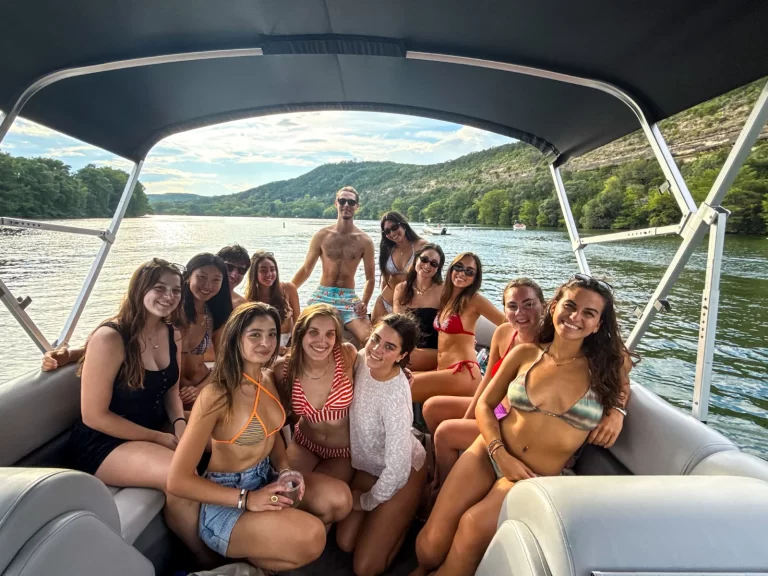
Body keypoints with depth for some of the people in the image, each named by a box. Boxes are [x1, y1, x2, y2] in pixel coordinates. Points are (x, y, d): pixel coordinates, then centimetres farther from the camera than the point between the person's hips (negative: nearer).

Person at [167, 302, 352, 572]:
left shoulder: (268, 379, -1)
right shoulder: (216, 396, -23)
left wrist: (286, 471, -7)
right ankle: (246, 556, 5)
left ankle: (265, 541, 11)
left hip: (265, 479, 7)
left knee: (339, 498, -10)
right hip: (226, 501, -7)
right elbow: (178, 481, -21)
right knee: (311, 537, -26)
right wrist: (246, 500, -23)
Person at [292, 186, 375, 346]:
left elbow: (370, 278, 6)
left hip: (349, 298, 0)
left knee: (369, 338, -20)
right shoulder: (322, 236, 2)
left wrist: (364, 302, -11)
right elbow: (306, 270, 8)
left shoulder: (364, 241, 1)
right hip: (322, 296, 0)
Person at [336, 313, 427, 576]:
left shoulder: (395, 398, -38)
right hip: (369, 466, 6)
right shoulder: (363, 359, -19)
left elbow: (397, 469, -30)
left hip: (402, 473, -6)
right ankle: (398, 515, 32)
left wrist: (366, 502, -12)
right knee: (345, 542, 13)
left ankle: (406, 513, 23)